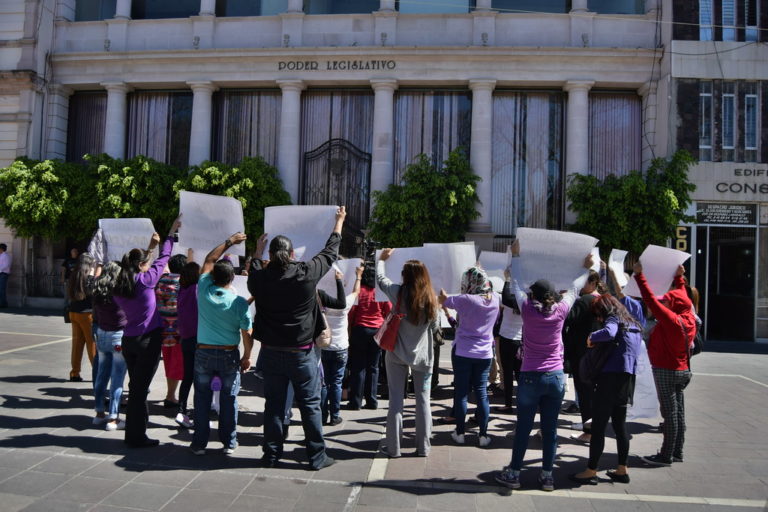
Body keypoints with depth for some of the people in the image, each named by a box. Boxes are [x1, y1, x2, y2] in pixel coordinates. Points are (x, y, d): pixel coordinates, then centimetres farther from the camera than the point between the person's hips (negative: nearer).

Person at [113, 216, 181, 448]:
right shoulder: (145, 280, -13)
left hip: (128, 340, 7)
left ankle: (132, 433, 23)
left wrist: (149, 247, 30)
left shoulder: (119, 286, 4)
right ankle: (137, 437, 7)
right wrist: (172, 231, 9)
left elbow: (136, 267, 23)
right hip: (148, 340, -7)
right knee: (140, 389, -1)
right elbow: (163, 259, -3)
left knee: (135, 387, 15)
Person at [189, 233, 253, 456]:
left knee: (202, 398, 12)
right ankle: (229, 443, 17)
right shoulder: (239, 302, -15)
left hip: (203, 353, 2)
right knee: (229, 399, 9)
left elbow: (209, 259, 8)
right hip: (229, 355, -2)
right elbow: (247, 334, -9)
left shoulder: (204, 291, -8)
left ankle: (199, 443, 18)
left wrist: (229, 242, 14)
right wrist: (246, 357, 5)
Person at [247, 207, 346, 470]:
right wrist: (339, 222, 18)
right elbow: (329, 253, 3)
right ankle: (317, 457, 15)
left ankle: (271, 454, 23)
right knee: (310, 405, 8)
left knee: (273, 404, 13)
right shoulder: (307, 273, -12)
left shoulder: (260, 278, -6)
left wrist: (257, 253, 38)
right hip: (302, 353, -2)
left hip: (271, 352, 3)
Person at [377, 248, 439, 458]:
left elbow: (380, 278, 6)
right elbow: (435, 327, 1)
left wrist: (382, 259, 23)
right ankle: (423, 447, 18)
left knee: (396, 400, 8)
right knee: (423, 400, 11)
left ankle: (393, 447, 14)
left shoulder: (398, 293, -12)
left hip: (397, 353, -1)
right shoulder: (431, 298, -10)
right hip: (422, 355, 1)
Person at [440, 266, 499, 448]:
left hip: (464, 353, -4)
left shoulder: (466, 300, -15)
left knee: (461, 393, 7)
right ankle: (483, 435, 10)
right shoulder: (494, 298, -1)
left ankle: (460, 433, 14)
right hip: (485, 354, 4)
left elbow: (442, 300, 0)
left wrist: (443, 295, 20)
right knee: (482, 393, 8)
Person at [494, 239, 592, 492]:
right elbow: (574, 289, 14)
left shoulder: (528, 309, -8)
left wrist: (516, 255, 17)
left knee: (523, 428, 5)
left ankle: (513, 473, 14)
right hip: (556, 377, 2)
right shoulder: (561, 310, -3)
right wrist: (587, 268, 30)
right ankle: (547, 476, 18)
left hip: (530, 377, -2)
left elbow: (516, 283, 6)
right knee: (550, 429, 9)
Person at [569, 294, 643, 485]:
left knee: (598, 426, -4)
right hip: (628, 378, 9)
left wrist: (591, 338, -11)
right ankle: (622, 470, 23)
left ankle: (591, 472, 1)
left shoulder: (613, 319, -6)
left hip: (612, 377, -9)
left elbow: (609, 333, -29)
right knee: (620, 424, 17)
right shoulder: (633, 325, 20)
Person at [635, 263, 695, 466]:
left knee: (670, 413, -4)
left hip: (666, 371, -9)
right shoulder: (689, 318, 2)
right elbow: (682, 298, 19)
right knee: (678, 412, 13)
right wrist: (679, 278, 28)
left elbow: (651, 300, -23)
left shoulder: (671, 320, -20)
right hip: (682, 370, 9)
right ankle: (677, 452, 21)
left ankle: (667, 456, 3)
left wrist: (639, 275, -19)